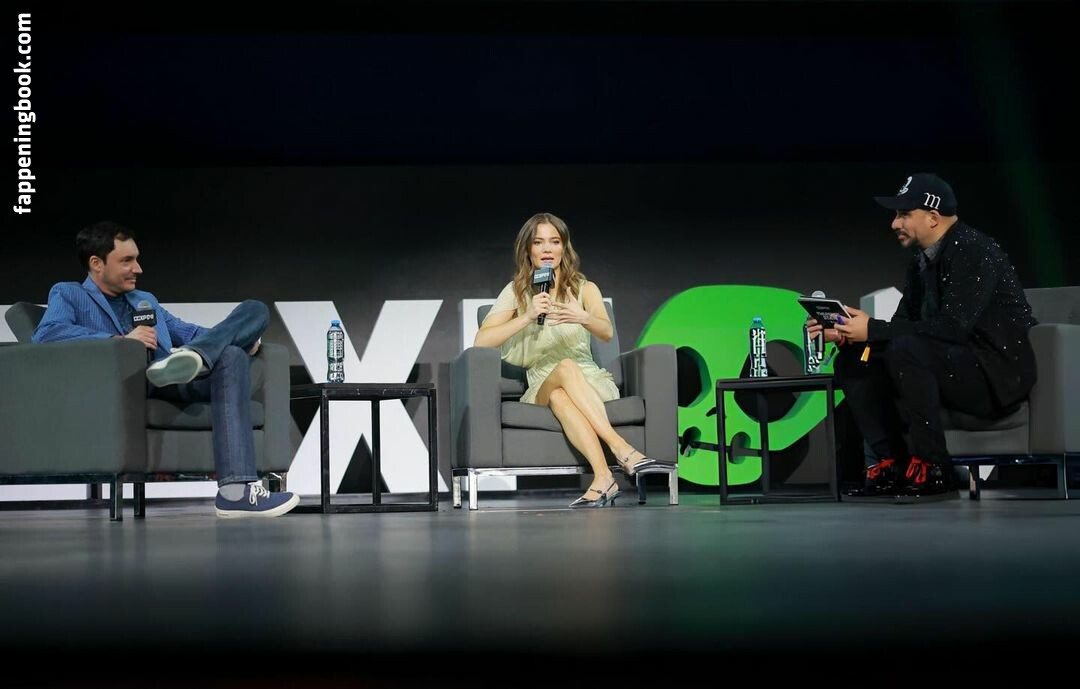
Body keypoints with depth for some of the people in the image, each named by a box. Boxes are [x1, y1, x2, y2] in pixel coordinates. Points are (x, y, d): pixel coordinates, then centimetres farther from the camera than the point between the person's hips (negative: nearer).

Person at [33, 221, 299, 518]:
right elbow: (46, 333, -8)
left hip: (179, 382, 7)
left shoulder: (146, 301, 36)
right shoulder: (68, 294, 13)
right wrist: (120, 339, -19)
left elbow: (188, 332, 32)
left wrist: (241, 337, 9)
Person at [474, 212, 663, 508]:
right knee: (566, 367, -35)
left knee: (560, 395, -36)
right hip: (541, 387, 0)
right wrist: (528, 317, -19)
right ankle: (622, 450, -47)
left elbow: (607, 332, -12)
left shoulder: (585, 289, 10)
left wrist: (583, 318, -36)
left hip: (591, 382, 0)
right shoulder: (516, 292, 9)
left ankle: (603, 479, -50)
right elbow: (481, 341, -6)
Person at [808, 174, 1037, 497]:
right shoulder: (922, 261, 11)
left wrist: (873, 329, -25)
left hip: (998, 375, -9)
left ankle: (933, 467, -22)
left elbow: (953, 326, -28)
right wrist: (846, 334, -6)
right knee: (854, 361, 1)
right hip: (959, 369, 9)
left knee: (906, 350, -33)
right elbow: (901, 325, 11)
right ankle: (891, 463, -4)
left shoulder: (973, 251, -17)